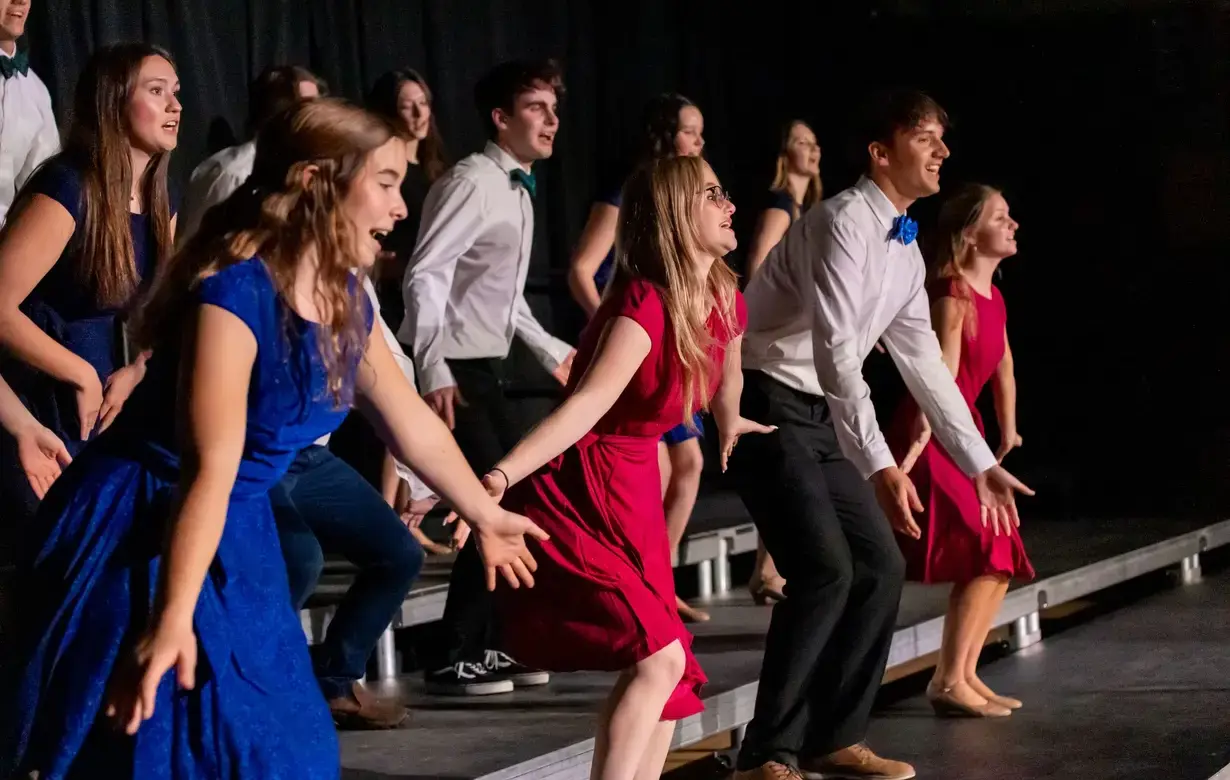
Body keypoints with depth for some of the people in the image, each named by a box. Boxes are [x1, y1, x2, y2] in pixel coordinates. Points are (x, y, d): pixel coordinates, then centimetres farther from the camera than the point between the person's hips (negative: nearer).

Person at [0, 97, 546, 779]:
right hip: (138, 538, -9)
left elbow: (412, 423, 17)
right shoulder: (236, 287, -23)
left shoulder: (342, 299, 3)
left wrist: (486, 517, 27)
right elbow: (210, 466, -29)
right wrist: (171, 620, -32)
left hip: (235, 538, 9)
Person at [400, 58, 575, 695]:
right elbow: (425, 276, -23)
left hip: (486, 369, 10)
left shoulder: (518, 189, 14)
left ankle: (492, 645, 21)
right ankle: (453, 659, -1)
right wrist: (433, 372, -31)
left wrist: (553, 352, 27)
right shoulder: (472, 183, -16)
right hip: (450, 372, -10)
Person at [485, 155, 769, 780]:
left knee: (671, 673, 6)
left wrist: (729, 426, 44)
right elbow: (588, 404, -33)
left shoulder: (725, 301, 3)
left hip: (633, 489, 9)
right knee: (656, 657, -19)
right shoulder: (645, 302, -22)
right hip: (575, 491, -9)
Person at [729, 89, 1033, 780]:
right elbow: (835, 353, -27)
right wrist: (879, 466, -34)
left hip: (821, 419, 10)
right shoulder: (843, 223, -18)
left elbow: (924, 362, 18)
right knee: (825, 569, -19)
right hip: (770, 407, -10)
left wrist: (980, 462, 18)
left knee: (881, 566, 7)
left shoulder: (907, 250, 11)